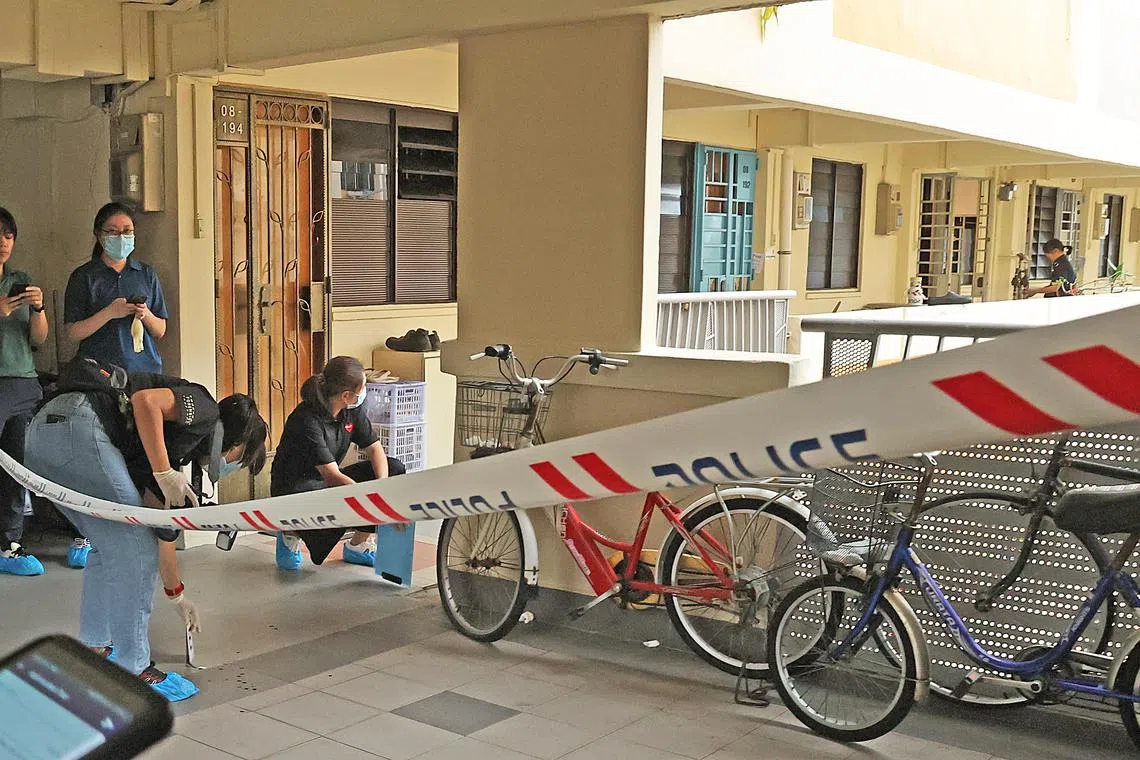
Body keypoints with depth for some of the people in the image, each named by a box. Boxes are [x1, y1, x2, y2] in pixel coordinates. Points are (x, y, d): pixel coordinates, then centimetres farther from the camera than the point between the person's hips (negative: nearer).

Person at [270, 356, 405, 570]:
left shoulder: (352, 409, -5)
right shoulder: (307, 421, -28)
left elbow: (374, 447, 1)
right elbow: (332, 476, -33)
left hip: (327, 481, 8)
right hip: (293, 488, -8)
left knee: (394, 468, -7)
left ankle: (359, 545, -1)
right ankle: (292, 534, -6)